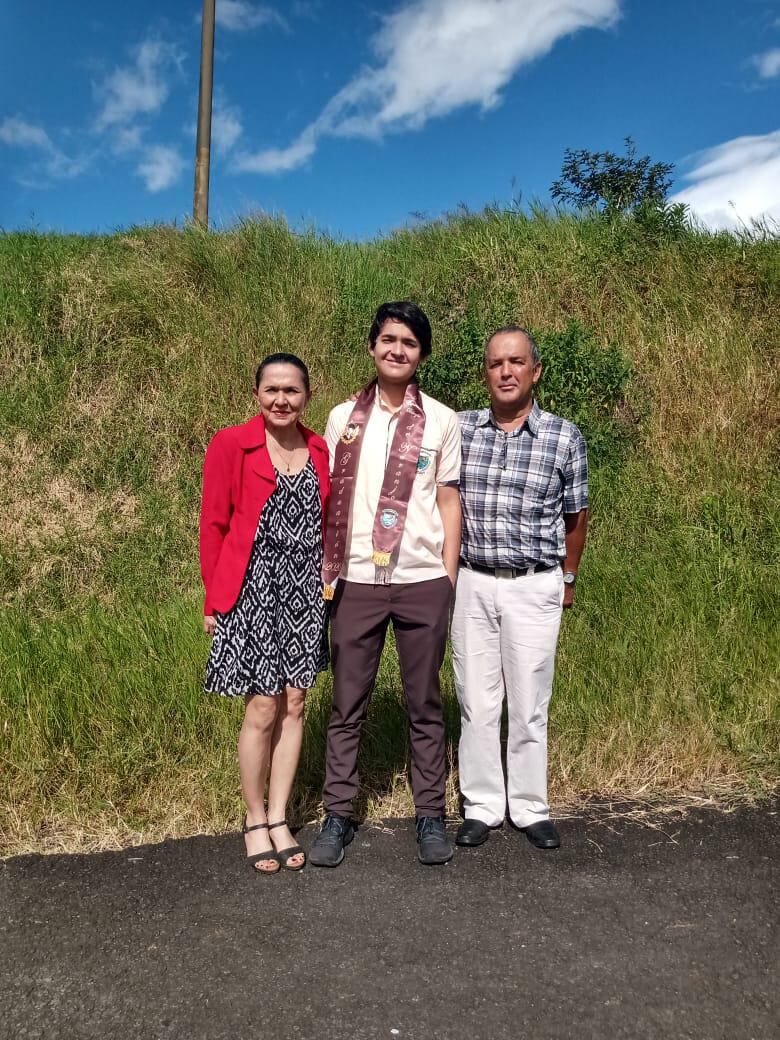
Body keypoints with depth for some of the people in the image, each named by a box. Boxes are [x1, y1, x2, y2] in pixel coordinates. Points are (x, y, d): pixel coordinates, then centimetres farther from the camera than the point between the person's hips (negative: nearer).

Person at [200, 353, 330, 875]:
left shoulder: (320, 450, 7)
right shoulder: (231, 445, -4)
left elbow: (325, 523, 12)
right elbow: (214, 525, -3)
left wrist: (328, 587, 8)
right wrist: (215, 601, -3)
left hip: (306, 593, 4)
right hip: (253, 592, -4)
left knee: (293, 706, 9)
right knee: (262, 710, 1)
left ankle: (279, 818, 25)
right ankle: (255, 820, 22)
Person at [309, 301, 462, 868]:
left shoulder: (441, 419, 4)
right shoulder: (343, 418, 6)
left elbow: (449, 499, 5)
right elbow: (328, 500, 7)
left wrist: (449, 578, 1)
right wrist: (323, 571, 2)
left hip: (423, 581, -1)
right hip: (355, 581, 1)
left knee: (425, 704, 9)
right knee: (347, 705, 8)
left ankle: (431, 815, 23)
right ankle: (338, 815, 21)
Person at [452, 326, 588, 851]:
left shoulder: (565, 437, -2)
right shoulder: (459, 428, 1)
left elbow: (575, 514, 9)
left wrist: (568, 579, 15)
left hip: (534, 587, -1)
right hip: (471, 584, 2)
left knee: (530, 703, 8)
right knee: (476, 701, 9)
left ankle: (531, 808, 24)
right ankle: (482, 807, 23)